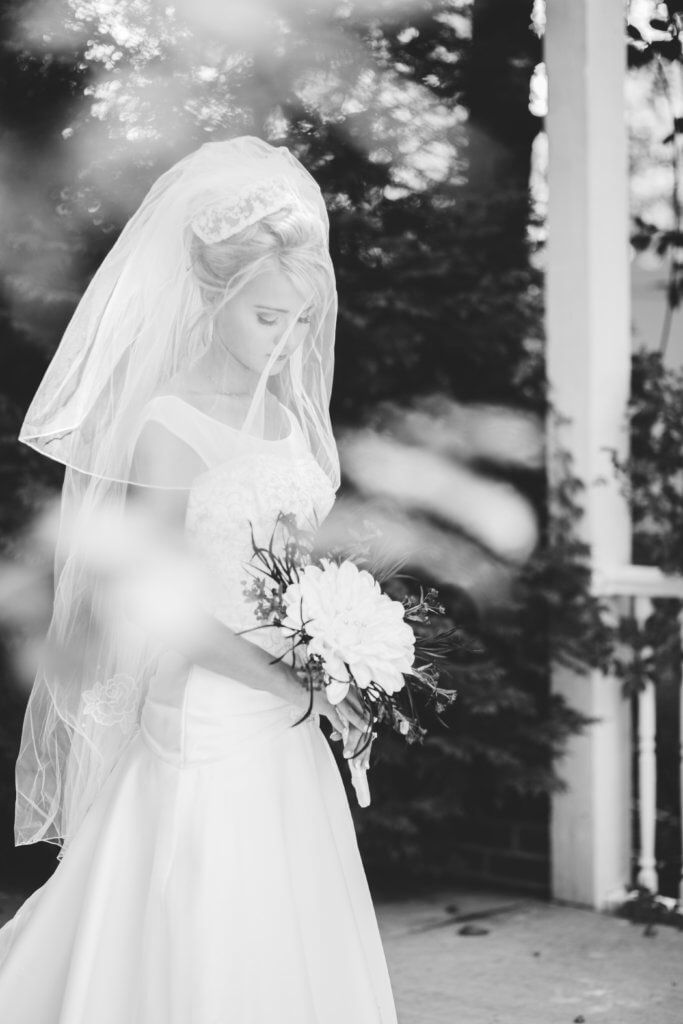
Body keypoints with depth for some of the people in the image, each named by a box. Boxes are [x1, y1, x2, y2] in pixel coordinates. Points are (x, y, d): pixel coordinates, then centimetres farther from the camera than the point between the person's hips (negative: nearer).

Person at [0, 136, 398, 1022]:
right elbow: (170, 610, -18)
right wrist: (299, 689, -16)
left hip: (286, 726, 7)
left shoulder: (283, 413, 5)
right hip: (203, 721, -7)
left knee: (293, 938, 16)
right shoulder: (166, 427, -17)